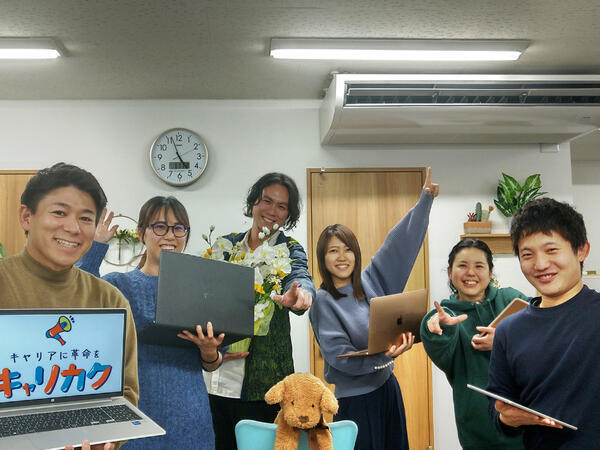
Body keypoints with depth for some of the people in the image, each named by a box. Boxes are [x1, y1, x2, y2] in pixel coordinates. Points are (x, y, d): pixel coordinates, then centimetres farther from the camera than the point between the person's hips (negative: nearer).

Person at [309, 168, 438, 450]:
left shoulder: (370, 281, 2)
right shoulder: (323, 301, -12)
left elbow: (399, 243, 3)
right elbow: (338, 356, -18)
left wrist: (426, 199, 1)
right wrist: (382, 356, -31)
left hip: (388, 387, 6)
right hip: (356, 398, -5)